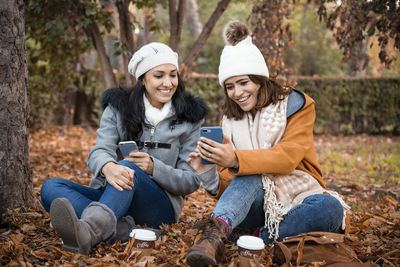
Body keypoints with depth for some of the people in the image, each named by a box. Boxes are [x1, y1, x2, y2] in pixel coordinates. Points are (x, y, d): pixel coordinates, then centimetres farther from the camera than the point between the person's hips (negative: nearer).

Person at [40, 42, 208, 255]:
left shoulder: (189, 118, 5)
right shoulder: (118, 107, 7)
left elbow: (191, 181, 2)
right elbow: (99, 150, -9)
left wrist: (153, 167, -19)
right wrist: (108, 167, -36)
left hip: (160, 206, -2)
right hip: (110, 196, 3)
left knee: (130, 168, -35)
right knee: (51, 188, -23)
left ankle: (89, 230, -64)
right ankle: (122, 228, -44)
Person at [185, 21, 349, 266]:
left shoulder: (296, 105, -1)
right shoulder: (230, 122, 10)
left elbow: (288, 157, -18)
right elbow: (227, 186, 4)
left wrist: (236, 159, -33)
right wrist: (207, 174, -20)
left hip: (297, 200, -1)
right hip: (254, 205, 2)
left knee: (329, 208, -35)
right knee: (248, 176, -32)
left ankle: (259, 236, -29)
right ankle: (216, 233, -52)